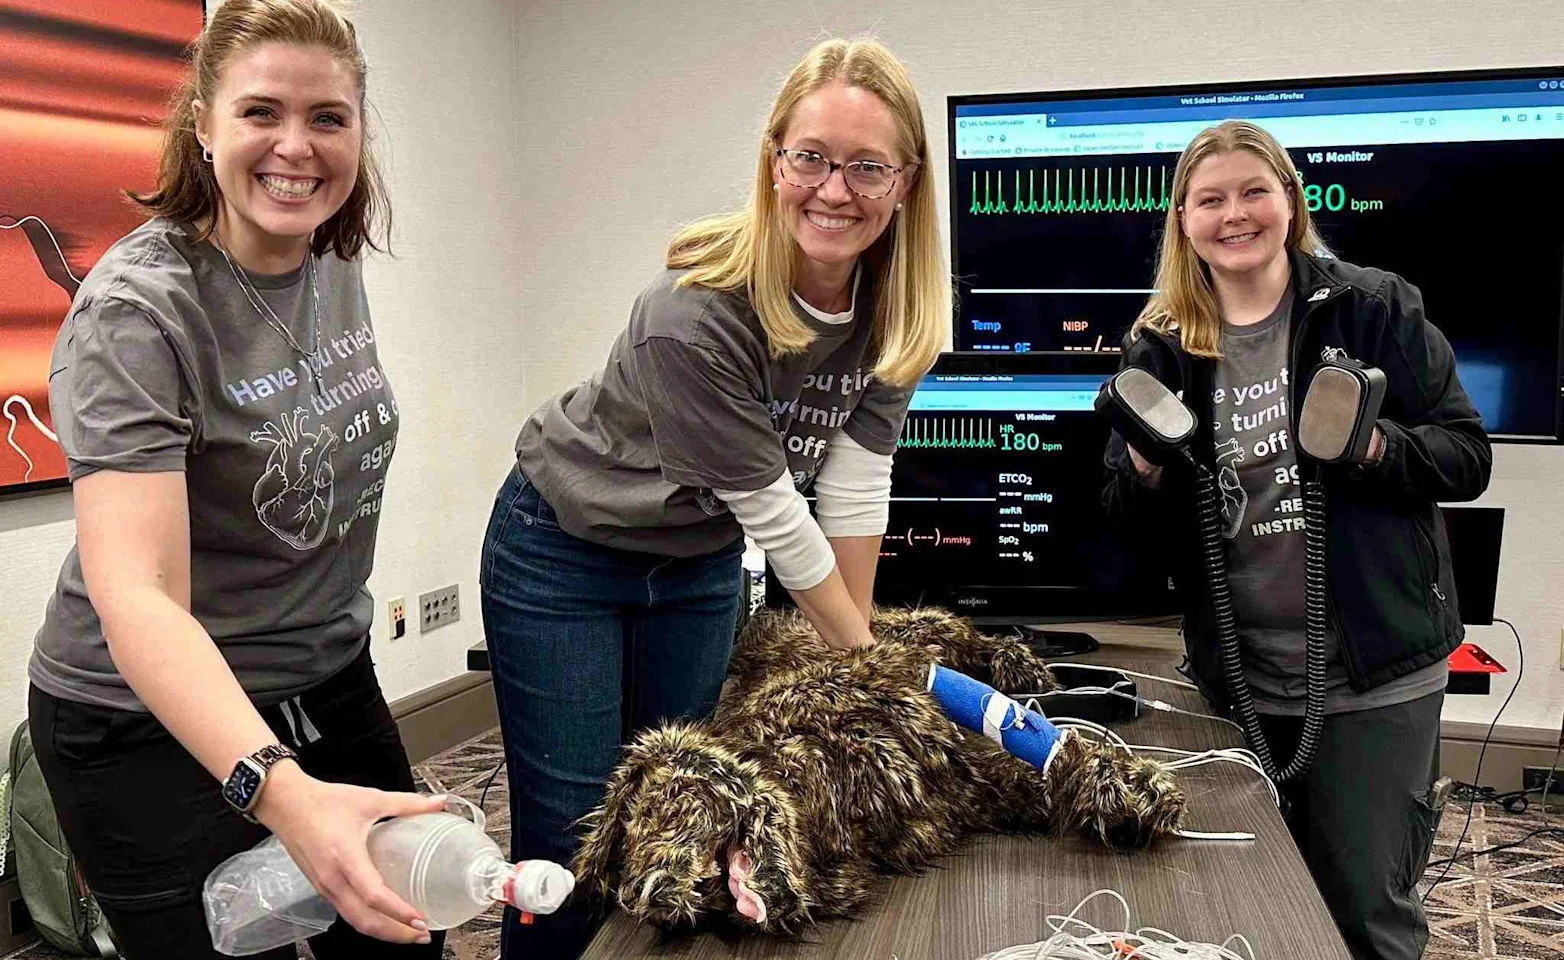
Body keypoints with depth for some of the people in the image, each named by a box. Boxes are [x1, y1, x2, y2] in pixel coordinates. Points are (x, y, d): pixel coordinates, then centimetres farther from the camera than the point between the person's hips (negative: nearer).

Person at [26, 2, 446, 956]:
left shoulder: (334, 262, -1)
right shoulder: (137, 310, -23)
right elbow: (136, 596, -33)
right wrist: (280, 790, -49)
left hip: (329, 685, 7)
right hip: (157, 730, -7)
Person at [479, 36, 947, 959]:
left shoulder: (898, 306, -14)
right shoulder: (698, 311, -32)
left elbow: (854, 482, -9)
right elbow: (775, 515, -24)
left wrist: (860, 640, -7)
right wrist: (861, 653, -13)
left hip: (701, 561, 6)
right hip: (568, 553, -5)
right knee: (571, 826, 0)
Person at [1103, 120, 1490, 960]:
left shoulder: (1373, 308, -5)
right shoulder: (1159, 346, 3)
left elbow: (1468, 458, -5)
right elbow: (1129, 521, 5)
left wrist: (1378, 446, -24)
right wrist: (1145, 471, -16)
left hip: (1374, 669, -3)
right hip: (1237, 678, 3)